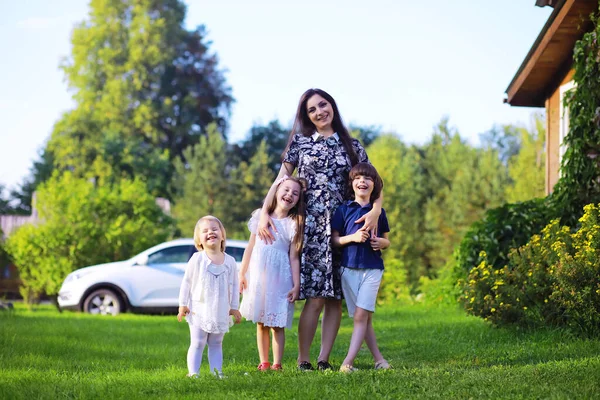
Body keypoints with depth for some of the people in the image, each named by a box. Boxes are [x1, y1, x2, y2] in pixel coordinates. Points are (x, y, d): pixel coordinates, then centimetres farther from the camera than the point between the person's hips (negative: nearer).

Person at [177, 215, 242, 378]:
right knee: (197, 344, 1)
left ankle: (217, 372, 16)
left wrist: (234, 308, 7)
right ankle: (193, 372, 3)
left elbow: (234, 286, 8)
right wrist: (183, 305, -5)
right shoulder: (197, 259, -8)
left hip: (221, 312, 3)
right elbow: (187, 282, -3)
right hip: (199, 311, -3)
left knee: (216, 345, 12)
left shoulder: (230, 261, 1)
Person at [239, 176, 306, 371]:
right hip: (258, 275, 2)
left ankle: (276, 364, 3)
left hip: (280, 278, -2)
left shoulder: (294, 224, 1)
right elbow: (250, 247, 11)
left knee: (277, 324, -2)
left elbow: (294, 257, 0)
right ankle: (263, 363, 12)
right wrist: (242, 274, 9)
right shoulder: (260, 217, 7)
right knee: (261, 323, 7)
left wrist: (296, 285, -5)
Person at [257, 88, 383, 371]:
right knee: (315, 298, -10)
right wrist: (264, 212, -8)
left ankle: (324, 360, 5)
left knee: (335, 298, 0)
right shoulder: (299, 142, 8)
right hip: (309, 226, -3)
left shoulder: (351, 146, 12)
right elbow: (280, 181, 6)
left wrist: (376, 210, -12)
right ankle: (303, 361, -3)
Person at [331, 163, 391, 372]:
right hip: (349, 268, 1)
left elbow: (386, 240, 15)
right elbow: (334, 239, 3)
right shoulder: (344, 209, 4)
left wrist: (381, 242, -8)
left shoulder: (378, 211, 7)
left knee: (361, 316, -12)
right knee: (364, 318, 5)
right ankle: (378, 358, 16)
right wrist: (352, 237, -14)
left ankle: (348, 363, -17)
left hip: (372, 268, -1)